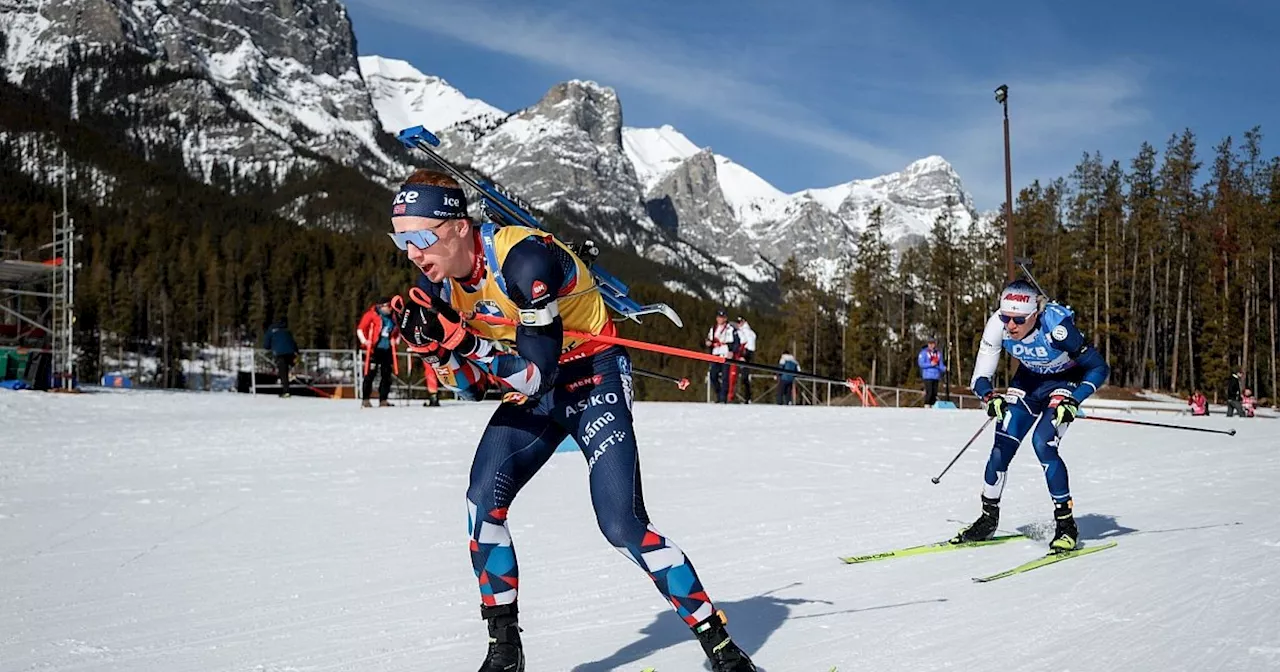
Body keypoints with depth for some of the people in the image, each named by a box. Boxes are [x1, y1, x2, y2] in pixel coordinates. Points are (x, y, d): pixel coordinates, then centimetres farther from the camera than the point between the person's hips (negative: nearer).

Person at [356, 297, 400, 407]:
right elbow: (360, 329, -3)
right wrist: (364, 341, -12)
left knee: (387, 375, 5)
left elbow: (397, 331, 26)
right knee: (370, 374, -5)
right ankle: (365, 399, 1)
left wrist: (396, 340, 10)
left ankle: (383, 400, 11)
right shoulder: (372, 315, -4)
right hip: (374, 349, -6)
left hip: (387, 350, 6)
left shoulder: (392, 318, 12)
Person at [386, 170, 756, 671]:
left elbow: (539, 373, -32)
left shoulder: (524, 258, -30)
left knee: (622, 525, -16)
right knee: (483, 503, -10)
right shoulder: (437, 280, -6)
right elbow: (471, 386, -2)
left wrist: (461, 339, -38)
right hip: (531, 393, 7)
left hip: (593, 379, -7)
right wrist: (432, 345, -19)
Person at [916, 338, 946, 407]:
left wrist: (945, 368, -7)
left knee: (934, 393, 5)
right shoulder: (924, 352, -1)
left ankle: (933, 406, 12)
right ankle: (927, 406, -8)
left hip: (936, 376, 5)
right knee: (929, 392, -13)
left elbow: (941, 365, 14)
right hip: (927, 376, -5)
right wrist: (930, 364, -18)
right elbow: (921, 363, -7)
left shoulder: (938, 353, 13)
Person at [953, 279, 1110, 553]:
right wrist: (990, 397, -39)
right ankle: (989, 518, 11)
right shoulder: (997, 325, -25)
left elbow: (1100, 369, -26)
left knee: (1043, 442, -22)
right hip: (1029, 379, 4)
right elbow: (980, 378, -17)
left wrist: (1073, 402, -38)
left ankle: (1067, 525, -8)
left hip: (1066, 381, -4)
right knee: (1003, 444, -8)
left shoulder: (1056, 326, -36)